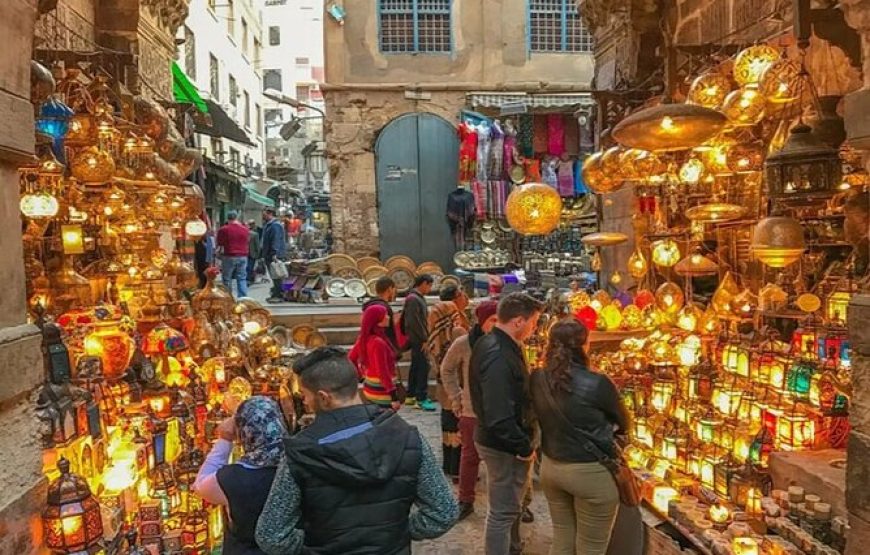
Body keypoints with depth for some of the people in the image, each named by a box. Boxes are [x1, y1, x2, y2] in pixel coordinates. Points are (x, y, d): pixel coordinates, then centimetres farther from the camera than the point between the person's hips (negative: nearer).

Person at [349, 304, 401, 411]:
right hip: (382, 391, -9)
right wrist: (394, 396, -20)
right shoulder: (378, 343, -22)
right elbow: (383, 372, -24)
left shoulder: (364, 339, 3)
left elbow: (351, 359, 14)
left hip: (370, 387, 9)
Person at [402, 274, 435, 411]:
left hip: (419, 339, 10)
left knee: (416, 366, 15)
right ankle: (421, 399, -5)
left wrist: (425, 337, 14)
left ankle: (411, 396, 24)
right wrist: (424, 339, -17)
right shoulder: (413, 299, -16)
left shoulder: (419, 298, 15)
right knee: (423, 366, -9)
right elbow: (414, 322, -21)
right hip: (418, 340, -10)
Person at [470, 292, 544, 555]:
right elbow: (500, 417, -31)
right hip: (504, 446, -11)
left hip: (505, 441, 11)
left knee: (510, 505, 27)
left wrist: (524, 441, 11)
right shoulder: (498, 357, -29)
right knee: (503, 512, 5)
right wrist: (524, 447, -20)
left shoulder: (495, 344, 4)